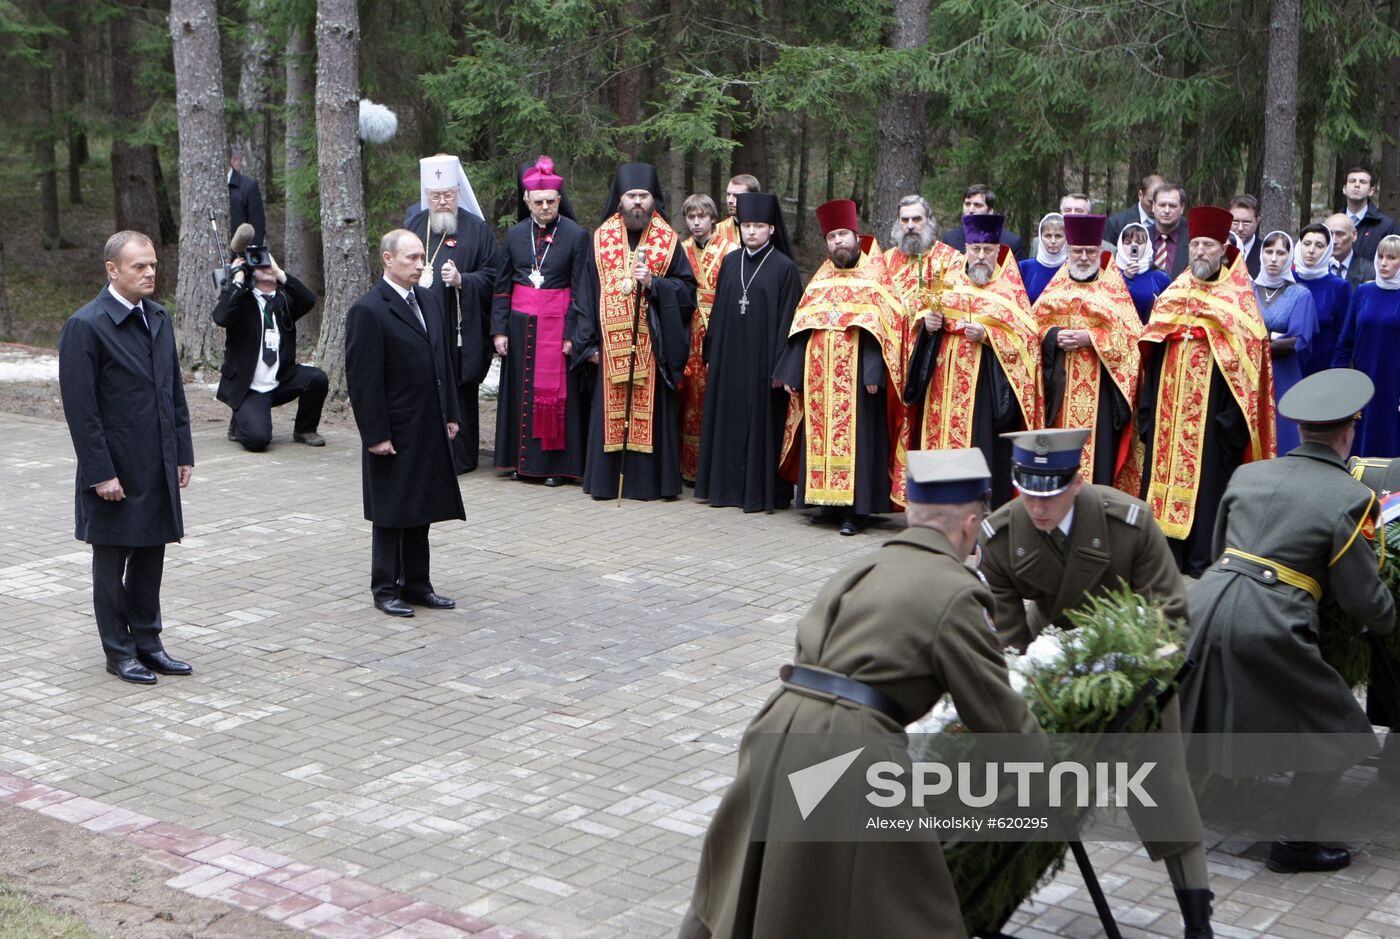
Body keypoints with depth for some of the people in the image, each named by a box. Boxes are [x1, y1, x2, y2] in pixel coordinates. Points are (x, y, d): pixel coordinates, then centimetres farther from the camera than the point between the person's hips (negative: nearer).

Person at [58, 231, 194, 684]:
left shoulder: (159, 318, 8)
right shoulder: (85, 326, -14)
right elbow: (80, 408, -15)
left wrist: (183, 453, 10)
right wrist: (102, 473, -17)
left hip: (158, 468, 6)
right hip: (115, 470, -6)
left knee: (150, 559, 14)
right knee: (111, 563, 8)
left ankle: (147, 643, 25)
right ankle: (119, 652, 18)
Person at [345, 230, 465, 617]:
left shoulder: (428, 299, 9)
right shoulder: (368, 310, -15)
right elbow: (363, 379, -16)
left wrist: (450, 414, 13)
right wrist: (376, 434, -17)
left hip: (430, 429, 7)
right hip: (394, 433, -7)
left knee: (421, 510, 14)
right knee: (391, 513, 5)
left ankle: (416, 583, 24)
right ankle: (385, 588, 16)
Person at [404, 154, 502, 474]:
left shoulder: (476, 229, 1)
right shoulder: (413, 225, 11)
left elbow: (494, 275, -1)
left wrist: (462, 280, -15)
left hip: (459, 330, -3)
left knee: (457, 390, -1)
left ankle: (459, 456, 8)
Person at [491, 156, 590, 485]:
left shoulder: (576, 235, -4)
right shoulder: (515, 234, 6)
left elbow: (581, 290, -6)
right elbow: (501, 285, 9)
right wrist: (499, 329, 1)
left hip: (558, 324, -3)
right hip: (521, 323, 3)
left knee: (557, 391, -1)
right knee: (522, 390, 7)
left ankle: (555, 462, 6)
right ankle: (522, 459, 16)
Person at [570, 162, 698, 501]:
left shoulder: (668, 240, 6)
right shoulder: (603, 238, 8)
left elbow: (687, 289, 4)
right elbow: (586, 293, 6)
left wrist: (653, 283, -14)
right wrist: (588, 342, 0)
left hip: (653, 343, -1)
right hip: (612, 343, 1)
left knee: (650, 408, -1)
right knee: (612, 410, 1)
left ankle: (649, 480, 5)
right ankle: (607, 480, 8)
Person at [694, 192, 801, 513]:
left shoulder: (784, 268, -5)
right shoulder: (730, 262, 9)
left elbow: (788, 318, -8)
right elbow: (718, 310, 13)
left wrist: (780, 365, -13)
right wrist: (711, 352, 9)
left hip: (762, 359, -5)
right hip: (729, 357, 5)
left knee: (760, 423, -1)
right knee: (729, 423, 9)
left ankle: (762, 491, 6)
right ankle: (728, 485, 18)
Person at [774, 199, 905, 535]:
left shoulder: (874, 274, 1)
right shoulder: (820, 279, 16)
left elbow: (884, 326, -7)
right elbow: (801, 328, 14)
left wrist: (874, 372, -17)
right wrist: (792, 373, 7)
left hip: (857, 372, -5)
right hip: (819, 375, 5)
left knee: (855, 435, -5)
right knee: (820, 433, 5)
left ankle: (855, 508, -3)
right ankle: (829, 500, 14)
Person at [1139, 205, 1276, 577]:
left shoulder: (1237, 297, -1)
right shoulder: (1172, 295, 14)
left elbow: (1247, 356, -8)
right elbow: (1151, 355, 15)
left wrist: (1231, 421, -15)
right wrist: (1147, 414, 9)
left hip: (1211, 415, -5)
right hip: (1168, 415, 5)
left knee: (1205, 487, -4)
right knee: (1163, 479, 6)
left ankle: (1201, 570, 2)